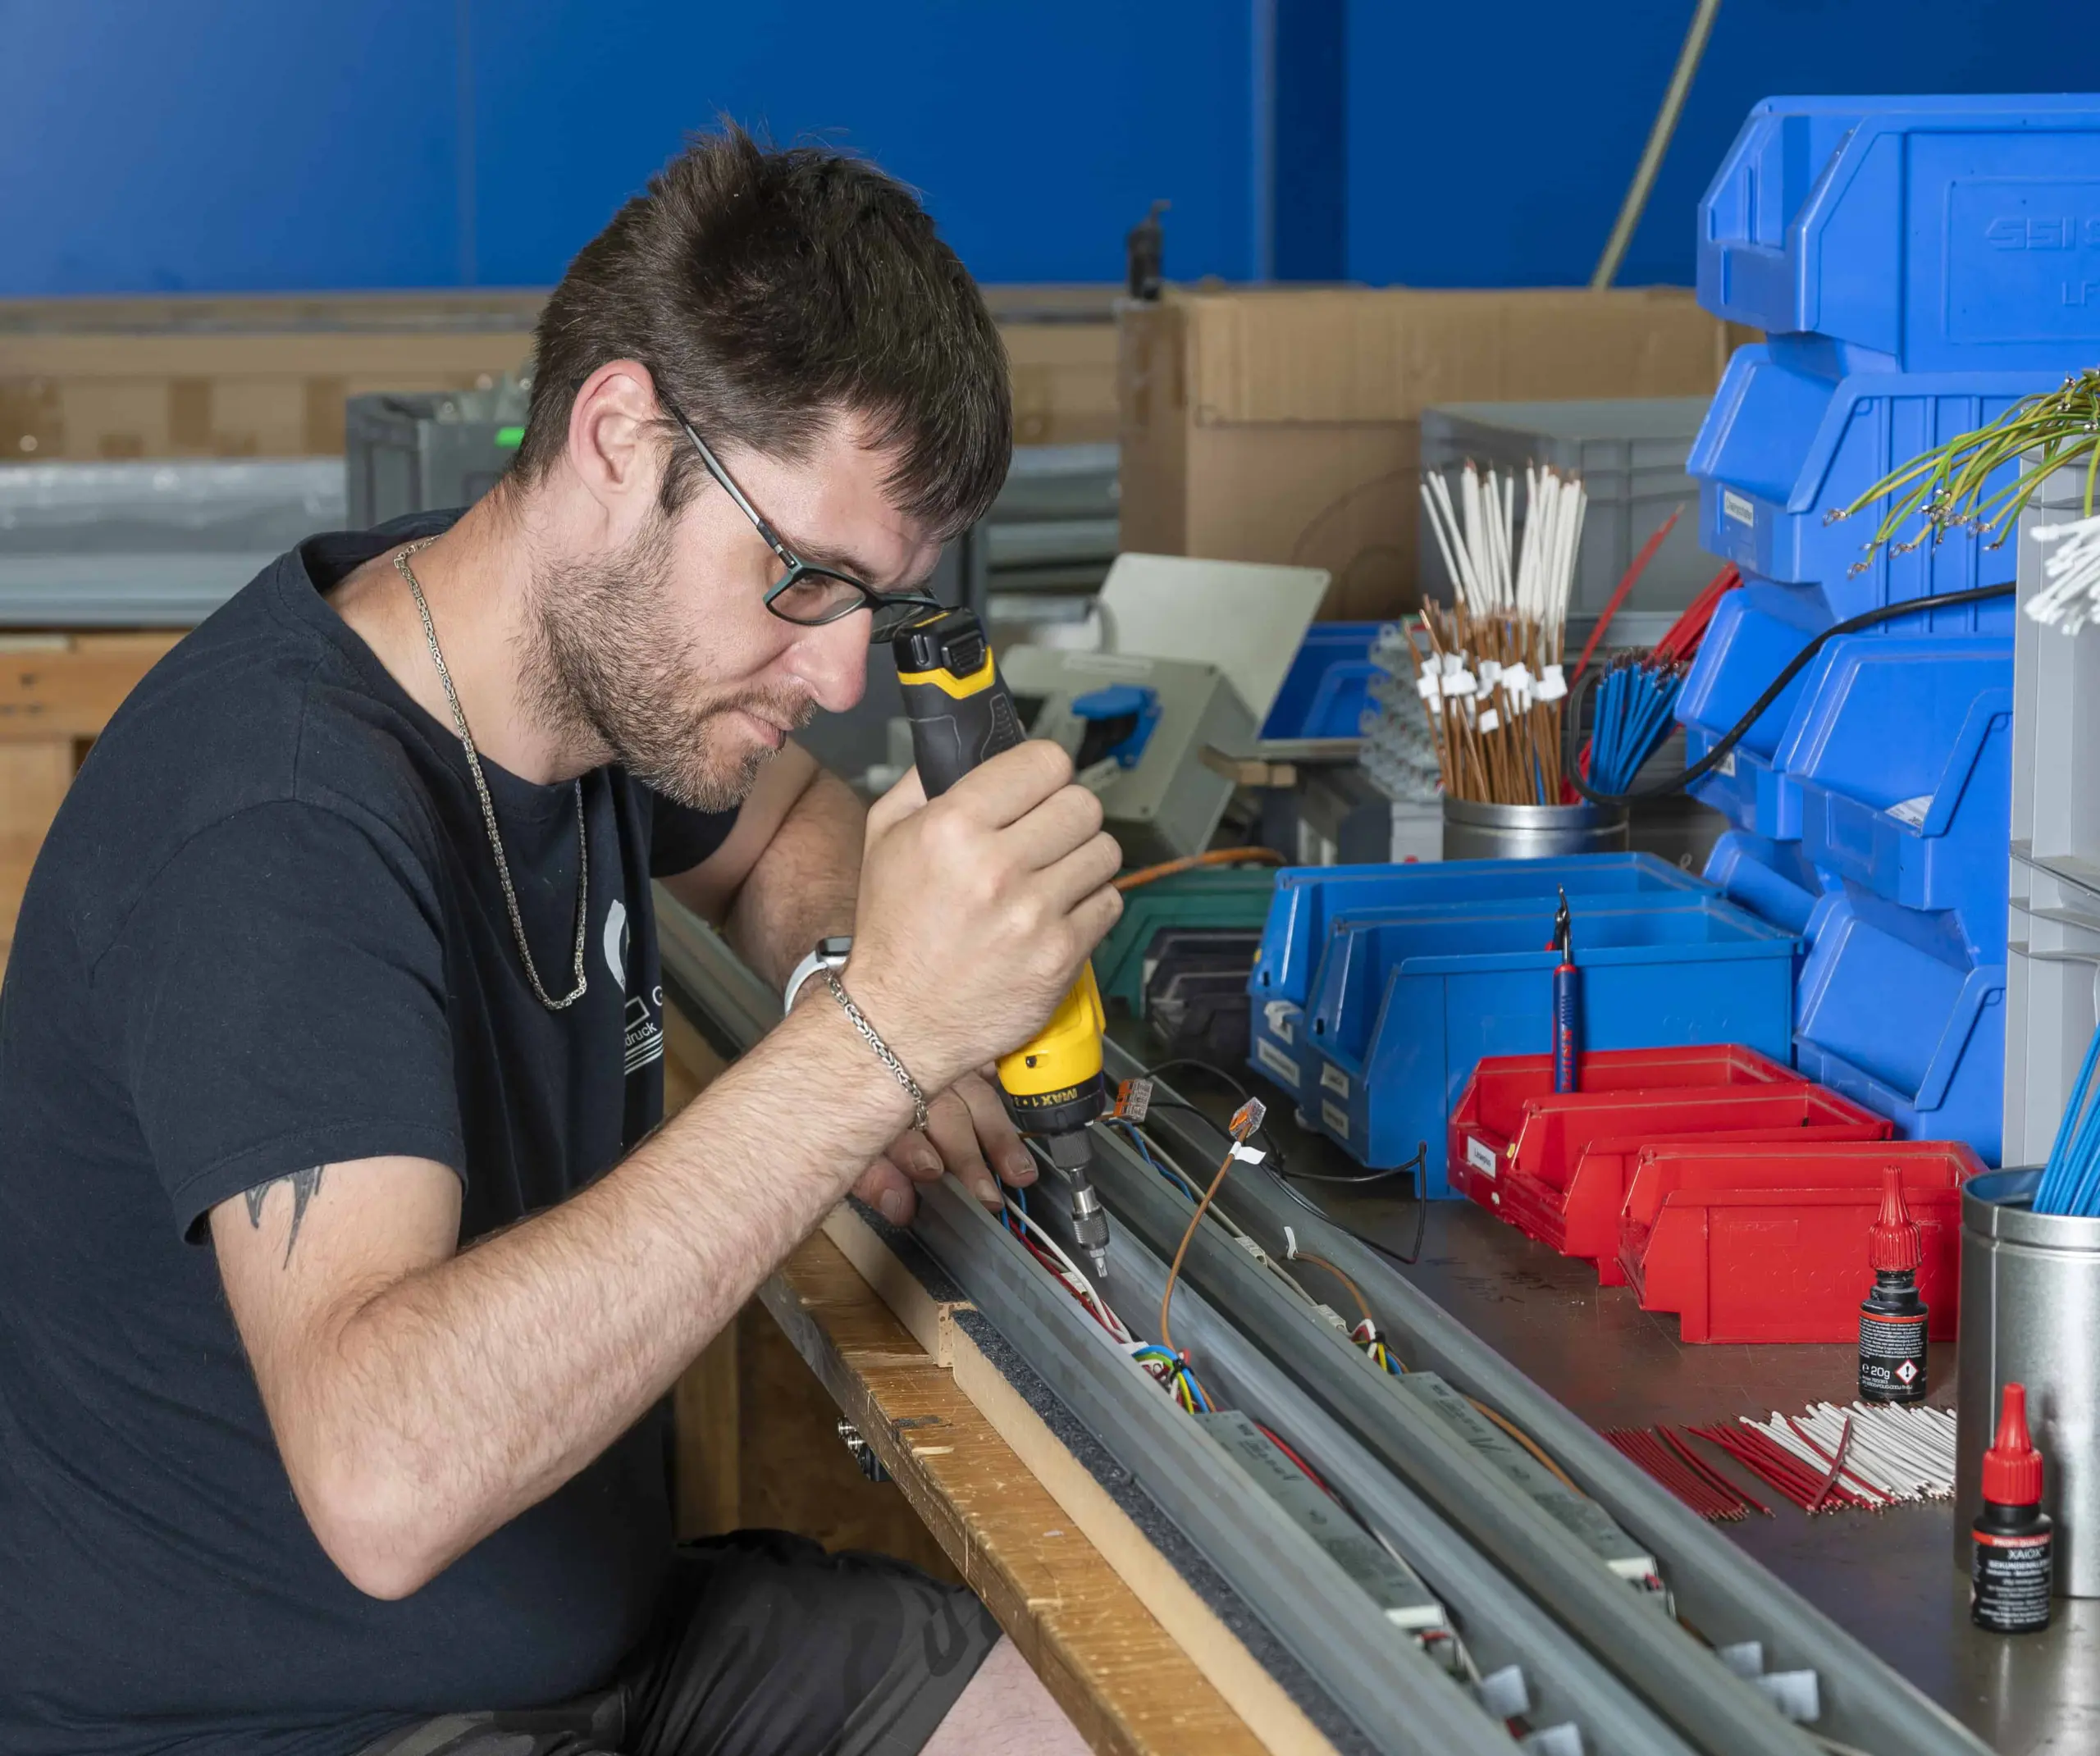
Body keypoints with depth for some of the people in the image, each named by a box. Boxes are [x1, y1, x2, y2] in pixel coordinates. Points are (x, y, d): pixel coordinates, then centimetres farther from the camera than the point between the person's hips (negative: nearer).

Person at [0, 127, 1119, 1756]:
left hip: (603, 1625, 9)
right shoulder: (277, 836, -25)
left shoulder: (599, 653, 2)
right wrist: (868, 1038, -37)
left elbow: (782, 827, 27)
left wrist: (871, 1026, 3)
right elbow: (386, 1477, -37)